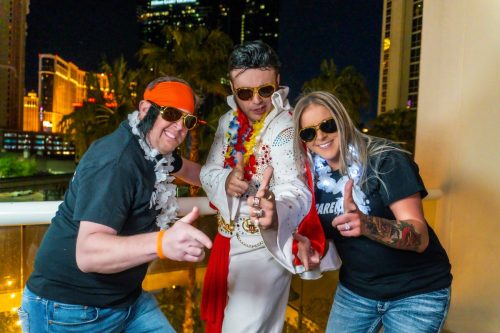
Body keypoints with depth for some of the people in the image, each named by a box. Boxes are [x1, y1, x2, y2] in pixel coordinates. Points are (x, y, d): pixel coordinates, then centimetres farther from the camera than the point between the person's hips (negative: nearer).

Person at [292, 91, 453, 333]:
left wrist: (367, 224, -43)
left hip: (416, 293, -4)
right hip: (355, 290, 4)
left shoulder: (385, 160, -19)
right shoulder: (315, 176, -5)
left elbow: (420, 238, -25)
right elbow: (323, 232, 4)